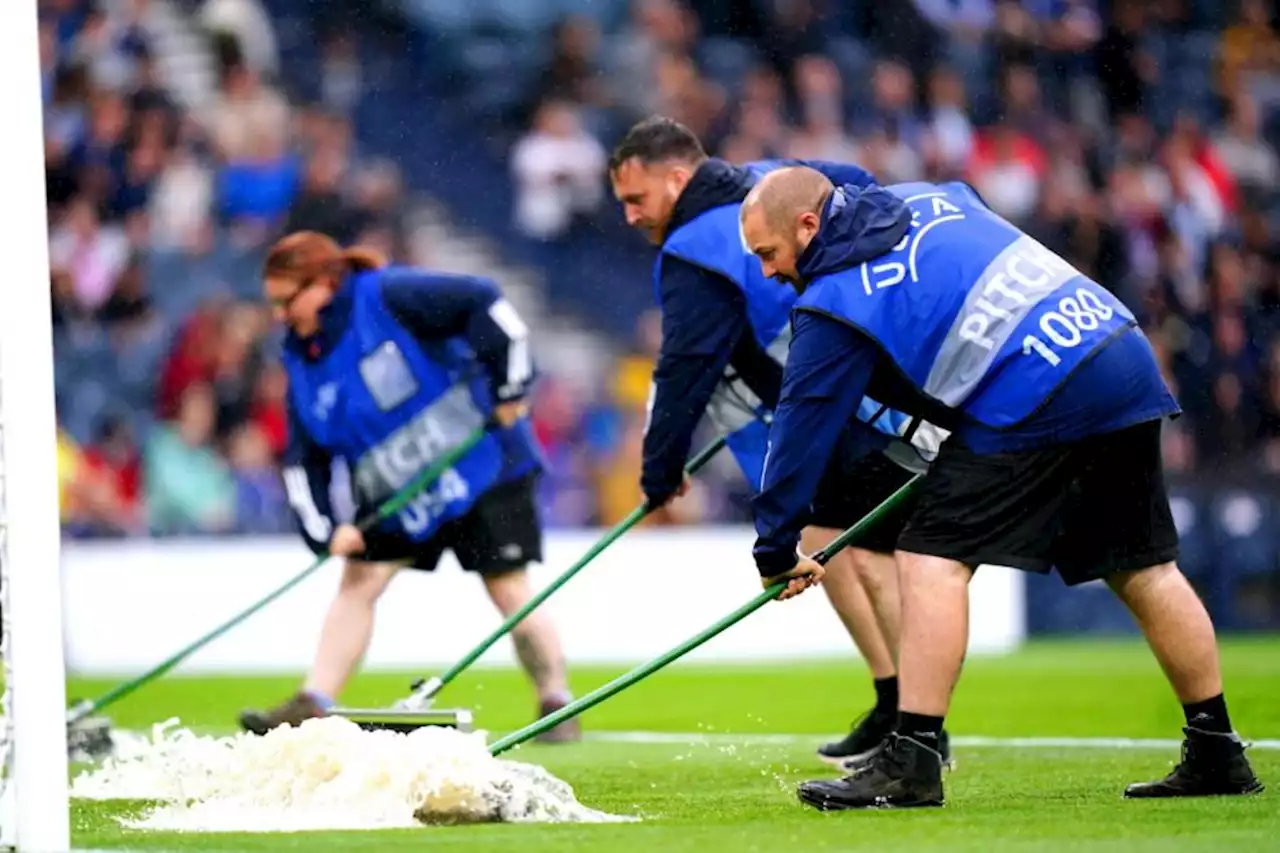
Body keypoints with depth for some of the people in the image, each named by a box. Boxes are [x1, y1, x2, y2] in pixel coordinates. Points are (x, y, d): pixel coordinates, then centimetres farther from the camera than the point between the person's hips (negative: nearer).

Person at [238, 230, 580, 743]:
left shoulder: (389, 297, -18)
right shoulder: (303, 361, 3)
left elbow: (482, 303, -22)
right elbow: (304, 460, 3)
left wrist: (510, 388, -20)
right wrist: (323, 529, -9)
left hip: (481, 465, -6)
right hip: (394, 493, 6)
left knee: (509, 590, -4)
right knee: (359, 581, -3)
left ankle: (556, 706, 12)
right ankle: (313, 706, -3)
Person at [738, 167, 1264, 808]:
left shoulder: (835, 306, -3)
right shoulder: (929, 198, 19)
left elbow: (802, 428, 2)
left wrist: (776, 550, 12)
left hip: (1037, 404, -9)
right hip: (1130, 366, 9)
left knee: (932, 558, -5)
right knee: (1143, 570, 16)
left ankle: (911, 762, -11)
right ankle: (1216, 755, 22)